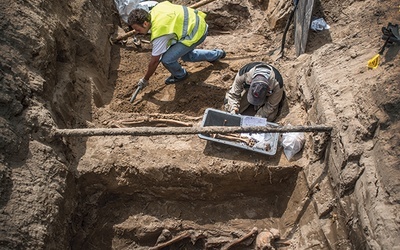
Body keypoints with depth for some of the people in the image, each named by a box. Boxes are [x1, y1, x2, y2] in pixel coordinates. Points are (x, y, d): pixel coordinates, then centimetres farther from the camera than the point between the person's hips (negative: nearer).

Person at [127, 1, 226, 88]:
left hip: (197, 33, -10)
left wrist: (145, 80, -1)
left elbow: (154, 61, -16)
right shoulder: (155, 9, -3)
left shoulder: (158, 33, -26)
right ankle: (216, 54, 45)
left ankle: (180, 75, 18)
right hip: (197, 21, 10)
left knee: (167, 59, -13)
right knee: (186, 55, 29)